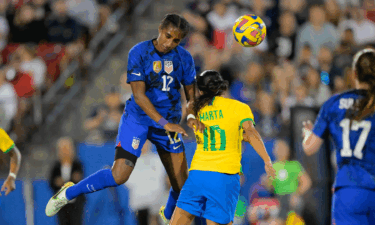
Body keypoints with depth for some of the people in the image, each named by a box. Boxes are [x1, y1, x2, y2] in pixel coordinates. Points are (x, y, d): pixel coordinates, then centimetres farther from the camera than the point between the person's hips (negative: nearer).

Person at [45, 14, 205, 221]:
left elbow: (191, 94, 8)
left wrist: (192, 116, -14)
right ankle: (68, 193, 6)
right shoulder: (139, 53, -14)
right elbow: (139, 95, -19)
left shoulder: (184, 58, -2)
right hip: (138, 119, -4)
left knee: (182, 184, 2)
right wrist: (164, 123, -29)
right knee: (119, 176, -16)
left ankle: (169, 216, 34)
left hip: (169, 123, 4)